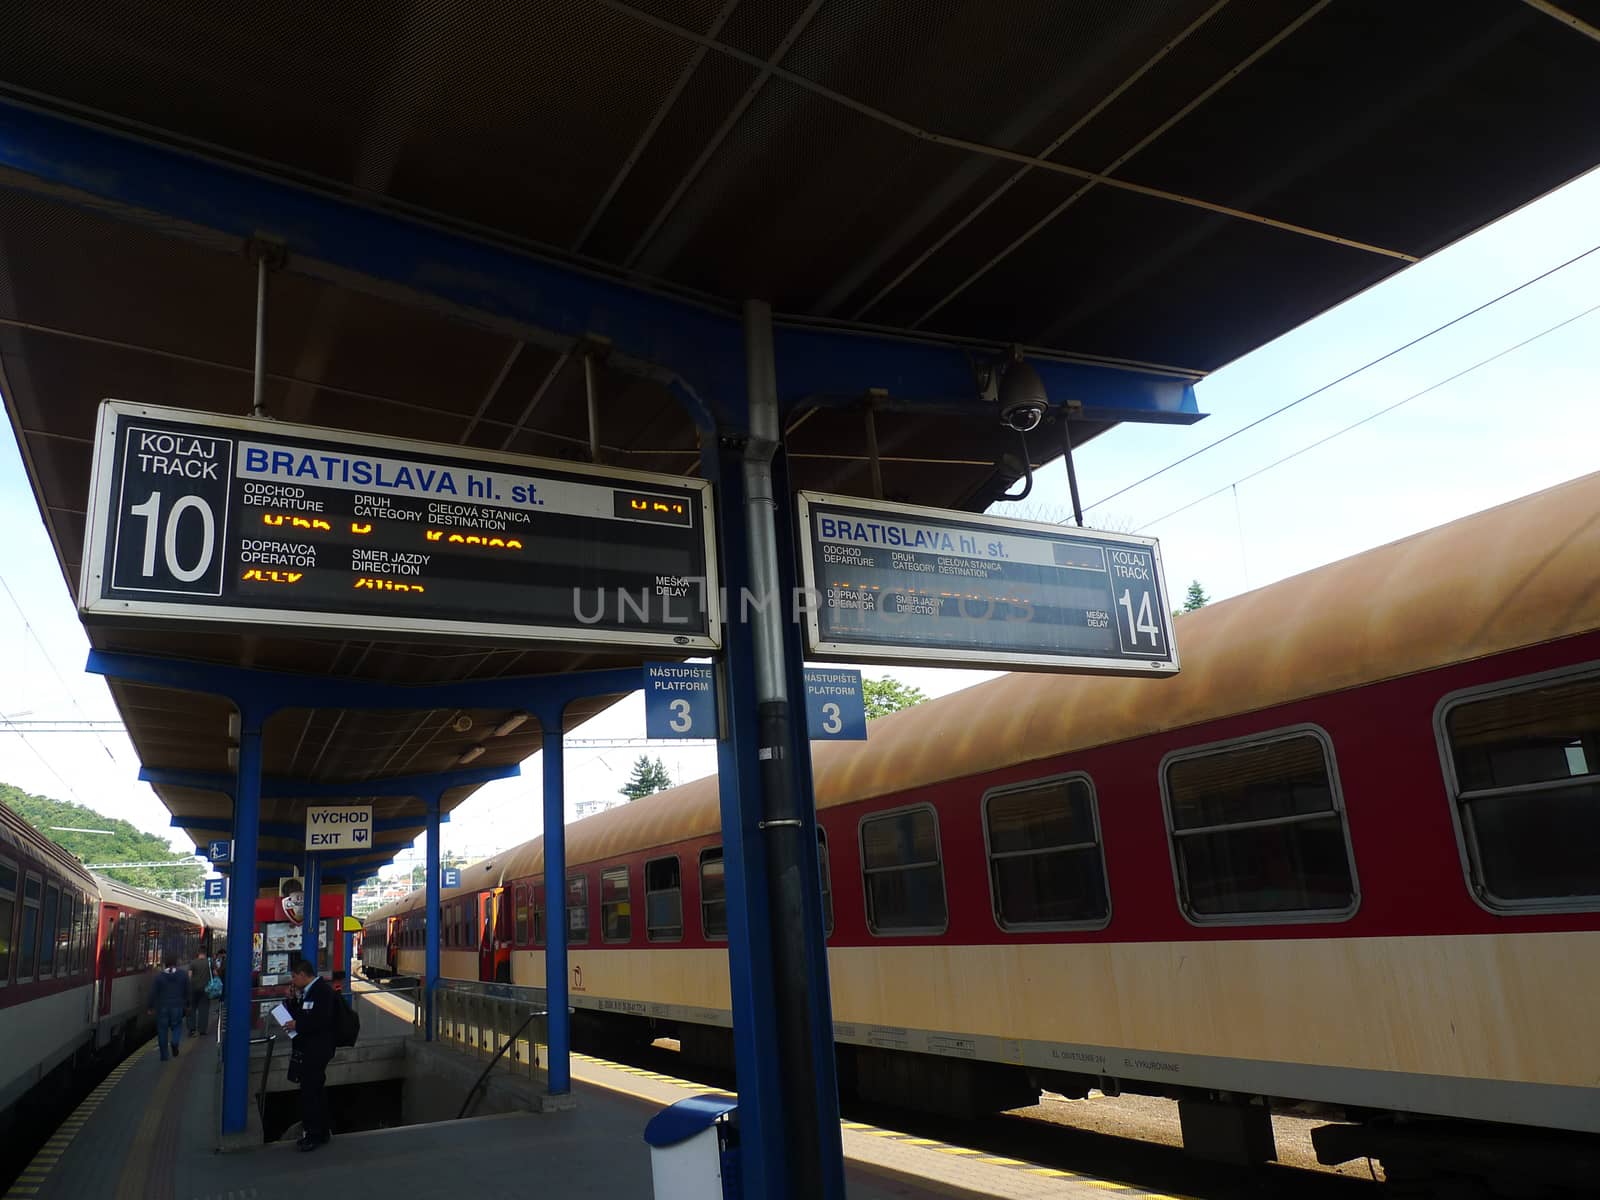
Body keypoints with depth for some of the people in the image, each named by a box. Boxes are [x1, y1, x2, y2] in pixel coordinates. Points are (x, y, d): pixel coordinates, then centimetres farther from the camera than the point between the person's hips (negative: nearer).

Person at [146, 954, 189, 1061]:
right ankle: (175, 1041, -13)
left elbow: (153, 993, -5)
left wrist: (150, 1007, 5)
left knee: (162, 1029, 8)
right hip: (177, 1006, 0)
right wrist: (187, 1005, 16)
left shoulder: (159, 975, -6)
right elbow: (187, 992, 5)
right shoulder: (183, 975, -1)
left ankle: (164, 1055, 11)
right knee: (177, 1026, 16)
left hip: (162, 1007, 0)